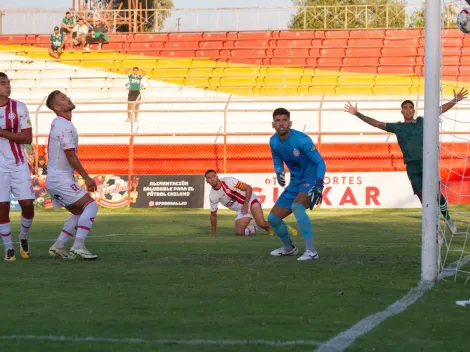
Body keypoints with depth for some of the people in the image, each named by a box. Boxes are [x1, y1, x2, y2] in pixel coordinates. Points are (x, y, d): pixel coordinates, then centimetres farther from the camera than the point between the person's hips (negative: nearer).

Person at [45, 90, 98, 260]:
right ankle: (78, 246, -20)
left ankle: (58, 246, 11)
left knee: (79, 212, 15)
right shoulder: (65, 126, -16)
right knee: (91, 206, -13)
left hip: (54, 178, 10)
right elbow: (71, 156, -19)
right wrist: (86, 178, -14)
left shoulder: (56, 123, 15)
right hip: (61, 180, -10)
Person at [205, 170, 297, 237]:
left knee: (261, 223, -27)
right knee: (239, 233, -14)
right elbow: (213, 214, 3)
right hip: (241, 210, 5)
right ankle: (257, 228, 14)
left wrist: (246, 205, -23)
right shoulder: (212, 196, -10)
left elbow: (248, 188, -16)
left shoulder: (228, 181, -23)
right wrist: (213, 234, 6)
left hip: (250, 201, -5)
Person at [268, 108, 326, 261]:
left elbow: (320, 162, -19)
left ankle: (311, 251, -37)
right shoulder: (273, 142, -2)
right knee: (273, 217, 7)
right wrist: (279, 173, -9)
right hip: (294, 183, 7)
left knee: (296, 206, -36)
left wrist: (319, 186, -31)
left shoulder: (302, 140, -22)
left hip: (311, 180, -7)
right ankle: (289, 248, 35)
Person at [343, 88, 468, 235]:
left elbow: (440, 110, 8)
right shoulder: (397, 127, 14)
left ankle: (447, 218, 13)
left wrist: (455, 100, -2)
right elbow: (375, 123, 15)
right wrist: (357, 114, 10)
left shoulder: (421, 122, 12)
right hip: (412, 166, 1)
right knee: (423, 198, -2)